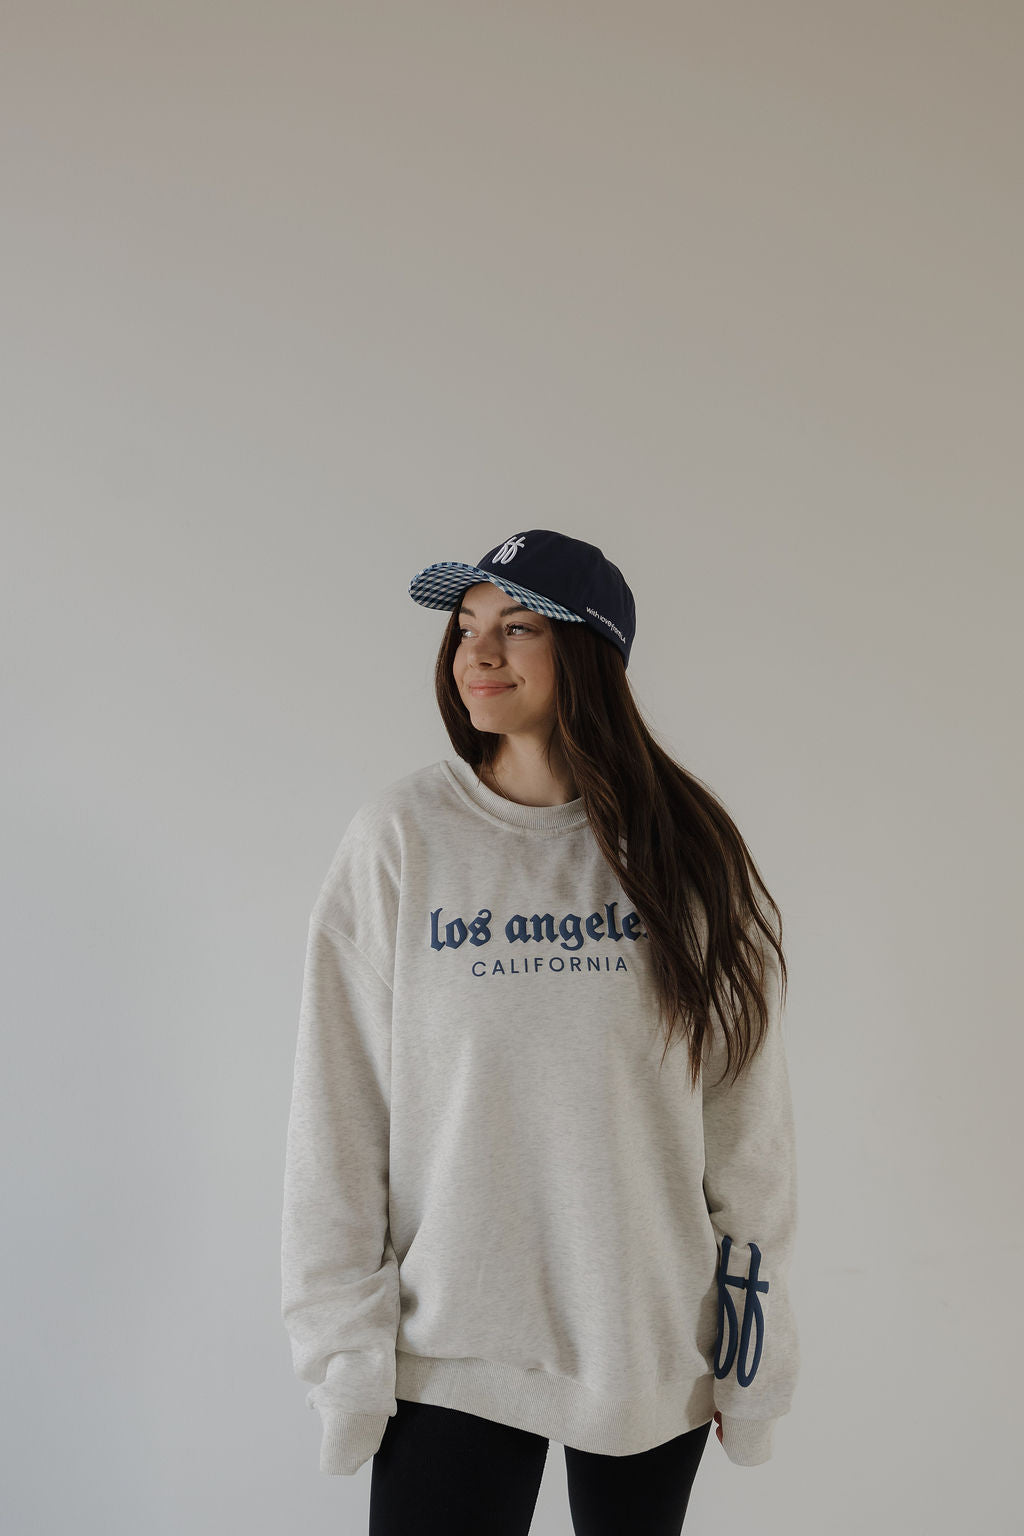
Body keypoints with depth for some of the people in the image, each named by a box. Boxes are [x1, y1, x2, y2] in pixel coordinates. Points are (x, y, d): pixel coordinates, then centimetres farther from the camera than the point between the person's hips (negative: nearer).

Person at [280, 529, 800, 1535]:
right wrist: (343, 1342, -6)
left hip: (655, 1344, 2)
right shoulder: (399, 838, -5)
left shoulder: (686, 849, -2)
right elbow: (338, 1109, -4)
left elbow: (746, 1111, 1)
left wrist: (752, 1339, 2)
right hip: (451, 1353, -1)